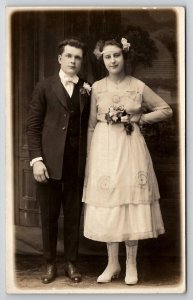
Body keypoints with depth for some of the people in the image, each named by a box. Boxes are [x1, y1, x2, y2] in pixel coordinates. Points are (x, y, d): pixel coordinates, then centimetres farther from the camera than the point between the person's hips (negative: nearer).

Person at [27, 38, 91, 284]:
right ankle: (49, 263, 19)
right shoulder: (44, 87, 3)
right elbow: (33, 126, -1)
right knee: (49, 215, 7)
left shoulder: (87, 89, 9)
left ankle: (71, 263, 20)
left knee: (73, 215, 8)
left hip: (77, 163, 2)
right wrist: (36, 159, -9)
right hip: (49, 161, -2)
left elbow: (89, 125, 10)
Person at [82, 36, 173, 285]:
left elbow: (166, 110, 6)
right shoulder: (96, 88, 3)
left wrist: (137, 119, -5)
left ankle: (131, 264, 14)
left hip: (130, 148, -1)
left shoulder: (138, 86, 0)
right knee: (107, 204, 4)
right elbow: (91, 125, 7)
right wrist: (89, 156, 4)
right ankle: (113, 263, 16)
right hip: (104, 149, 1)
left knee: (131, 203, 1)